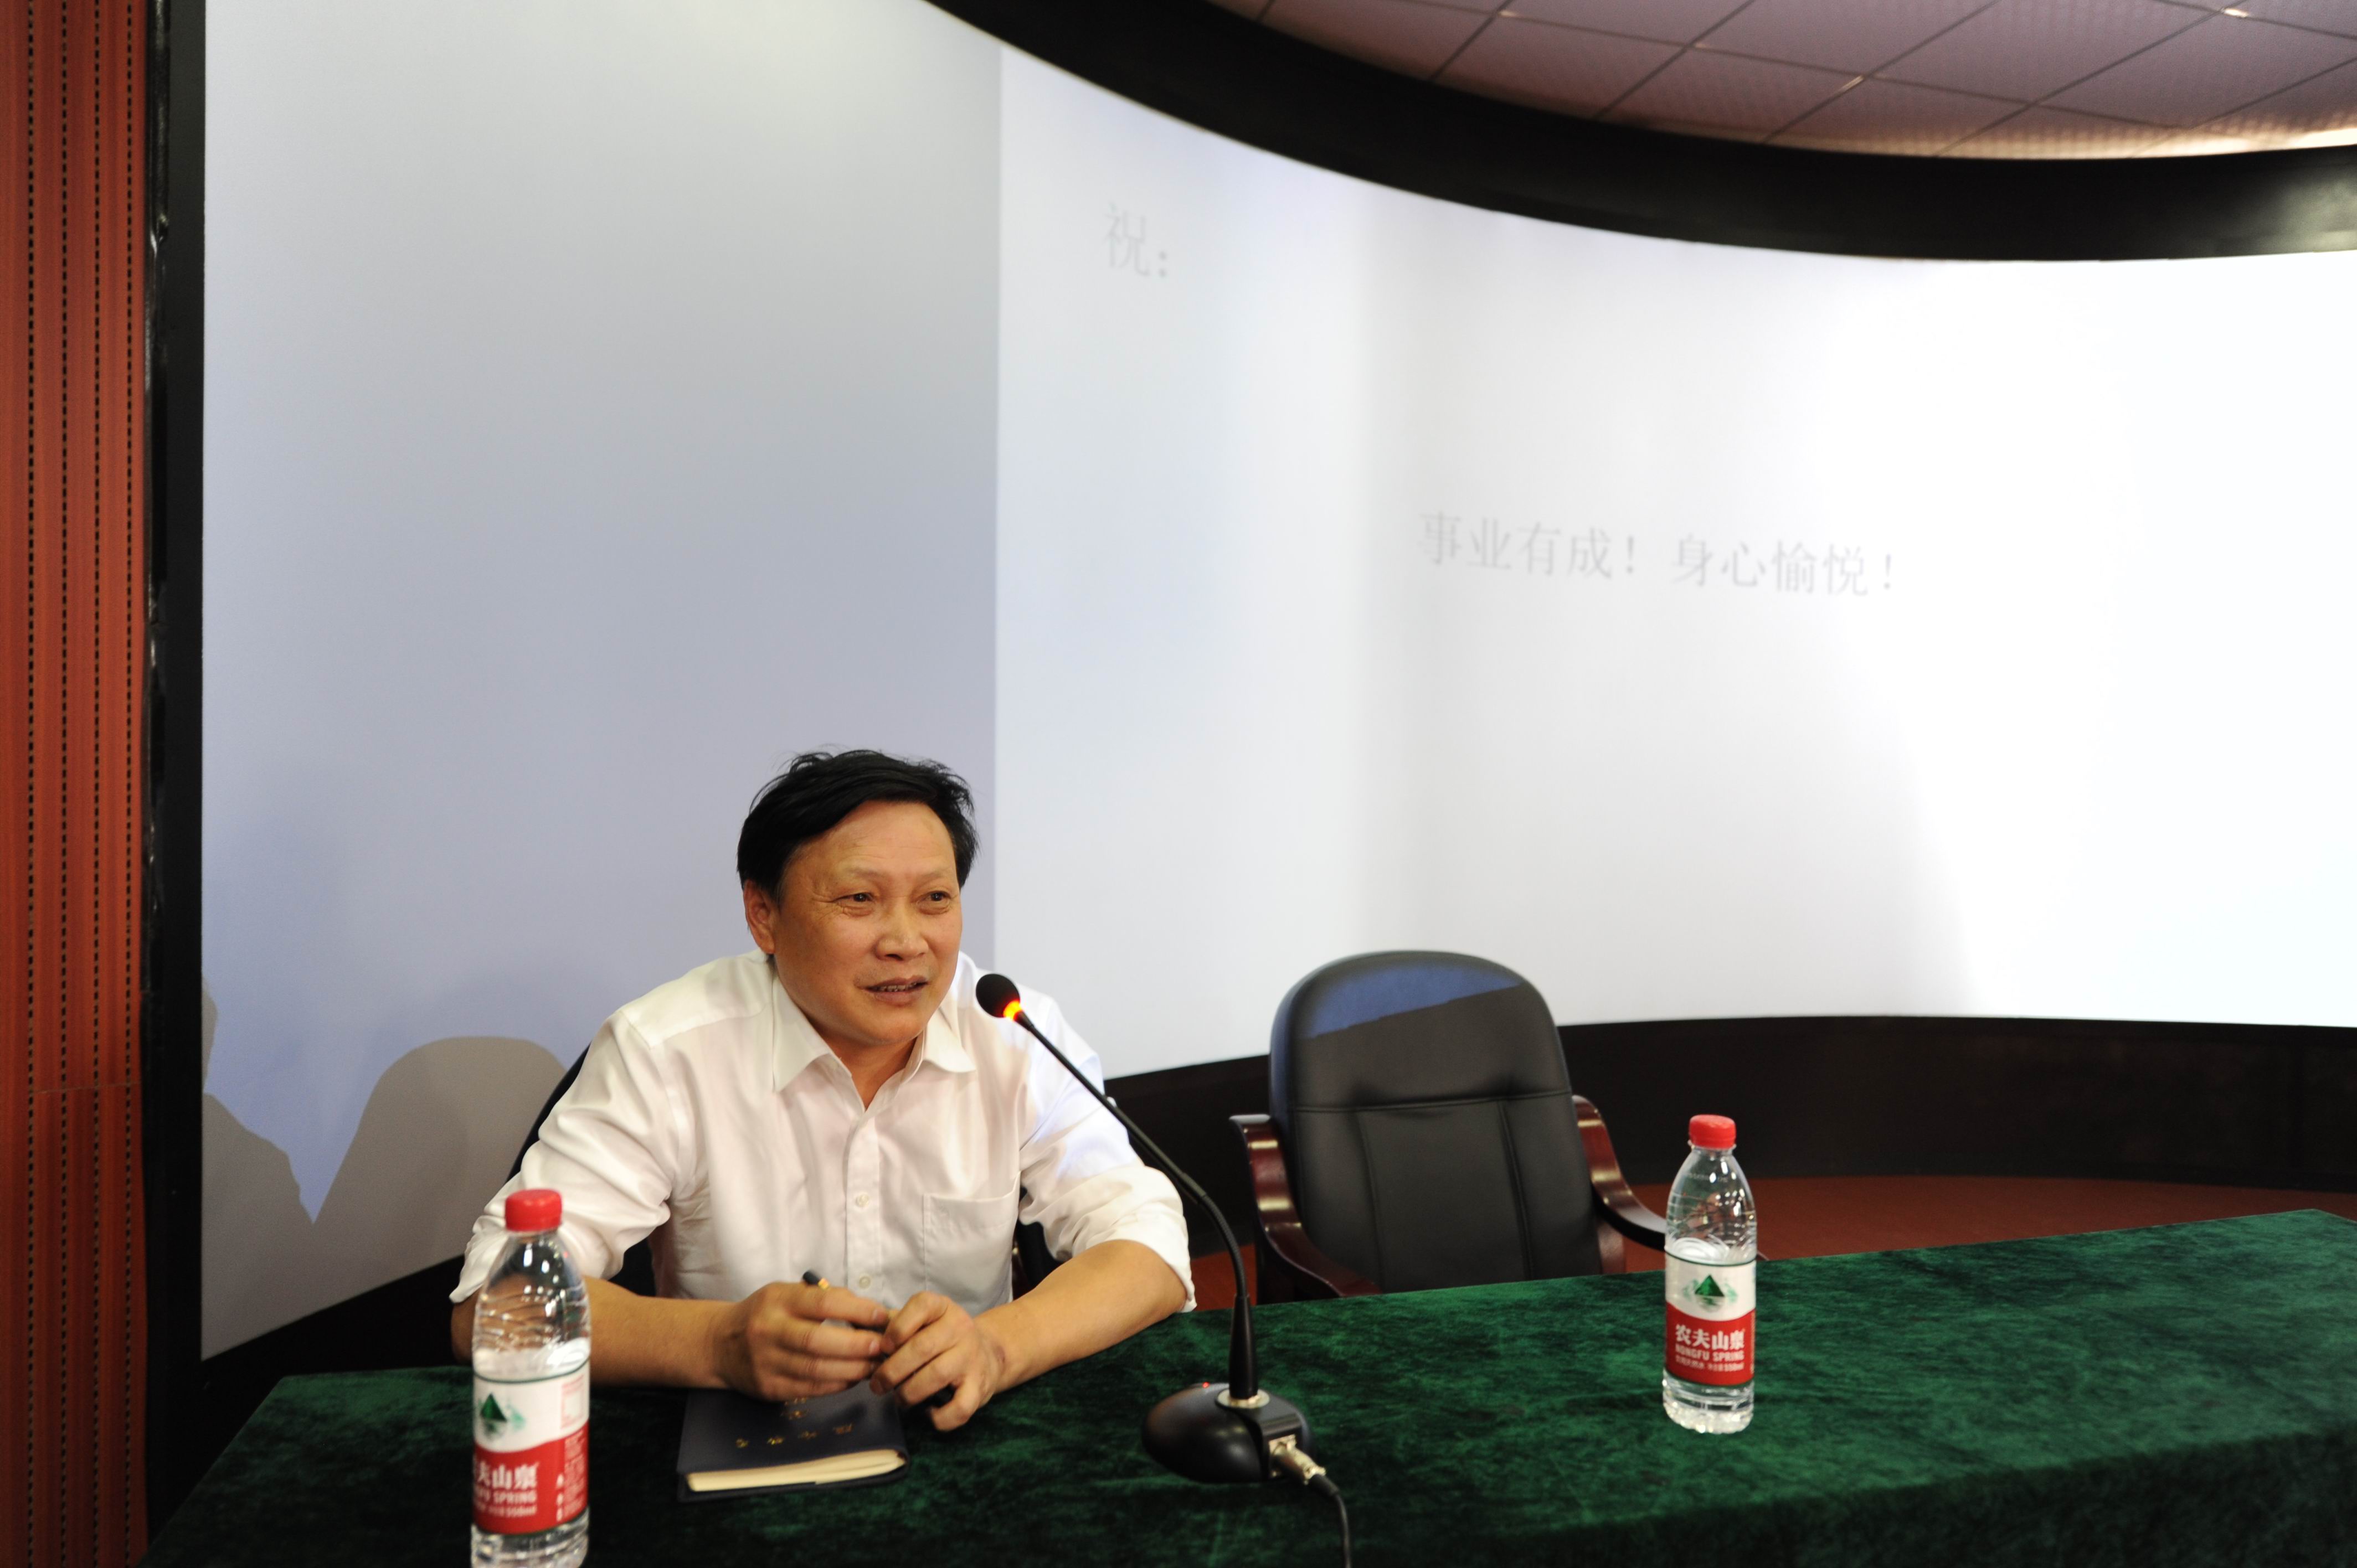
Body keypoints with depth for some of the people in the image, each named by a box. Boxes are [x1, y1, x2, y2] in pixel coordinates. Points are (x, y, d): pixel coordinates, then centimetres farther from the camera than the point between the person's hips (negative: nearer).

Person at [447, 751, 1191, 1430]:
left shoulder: (1017, 1037, -4)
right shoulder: (663, 1051, -10)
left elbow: (1148, 1249, -10)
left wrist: (996, 1345, -31)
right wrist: (720, 1344, -34)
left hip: (962, 1440, 3)